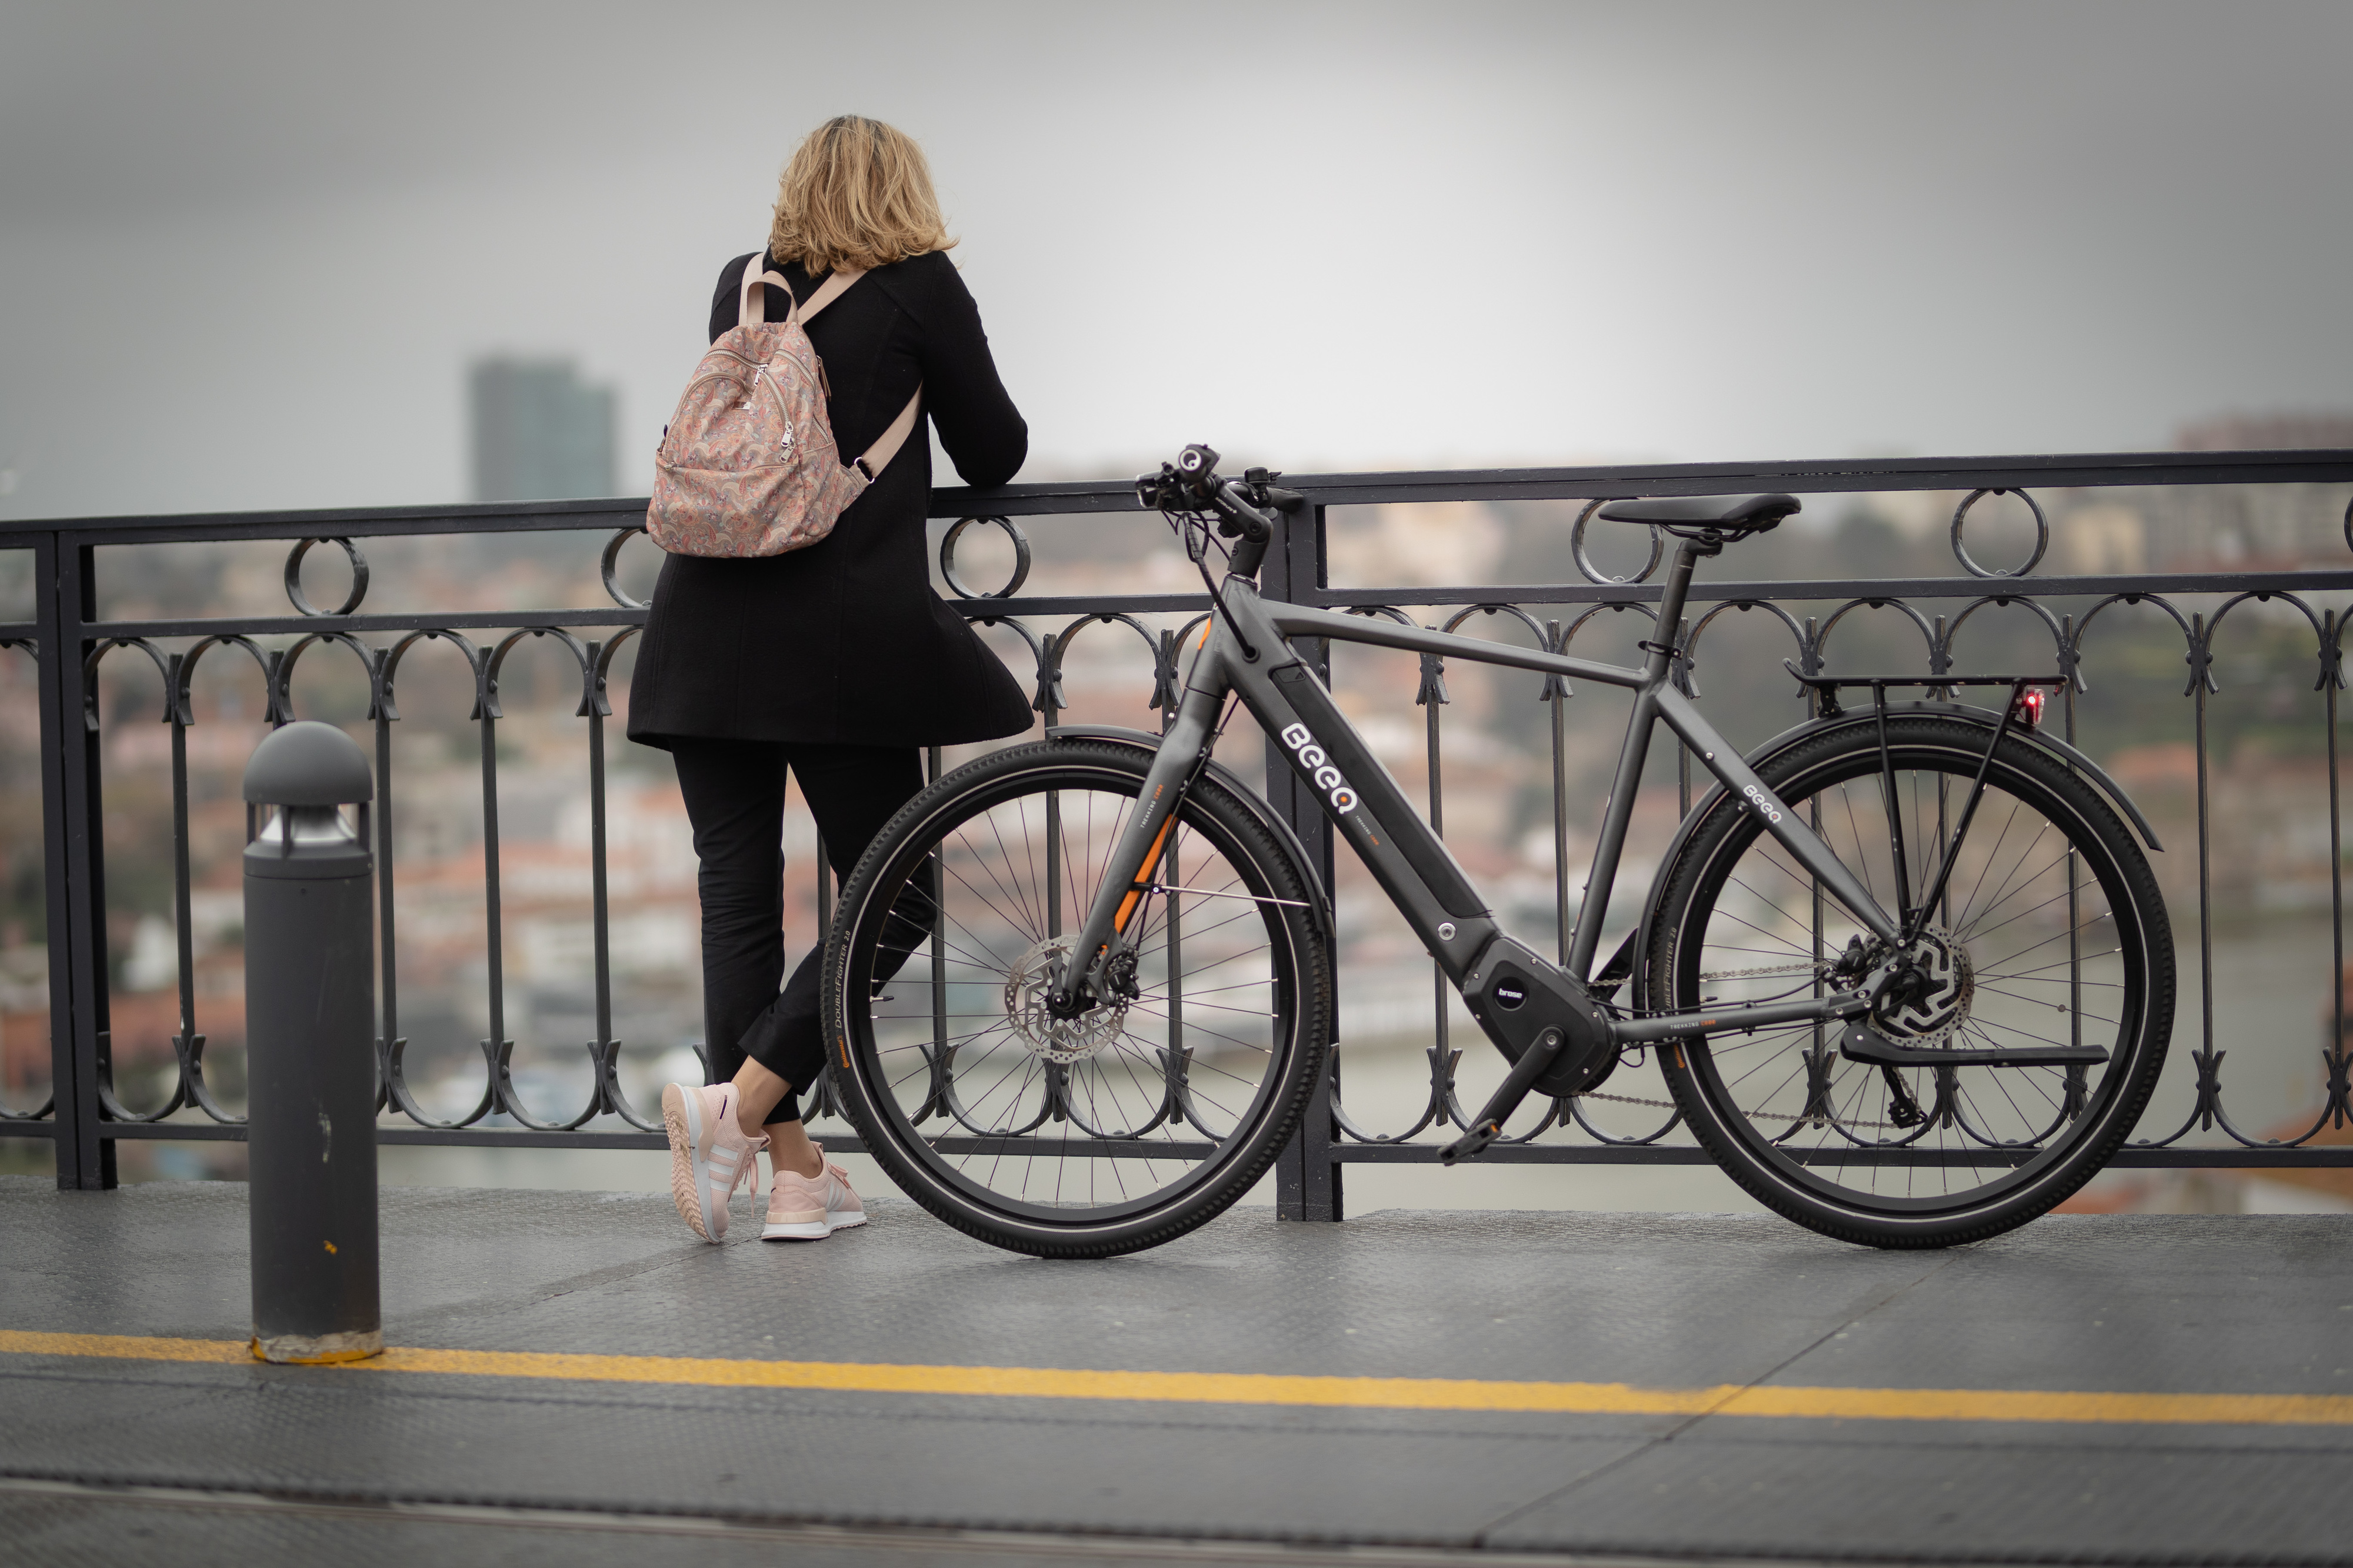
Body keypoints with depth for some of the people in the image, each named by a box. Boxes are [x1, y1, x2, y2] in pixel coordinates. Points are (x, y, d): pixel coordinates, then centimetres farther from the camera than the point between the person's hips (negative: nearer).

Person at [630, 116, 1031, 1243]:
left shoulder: (739, 288, 15)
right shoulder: (919, 283, 3)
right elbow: (994, 455, 9)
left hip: (707, 625, 5)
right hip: (843, 632, -4)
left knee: (738, 890, 6)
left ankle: (794, 1175, 6)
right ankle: (738, 1102, -13)